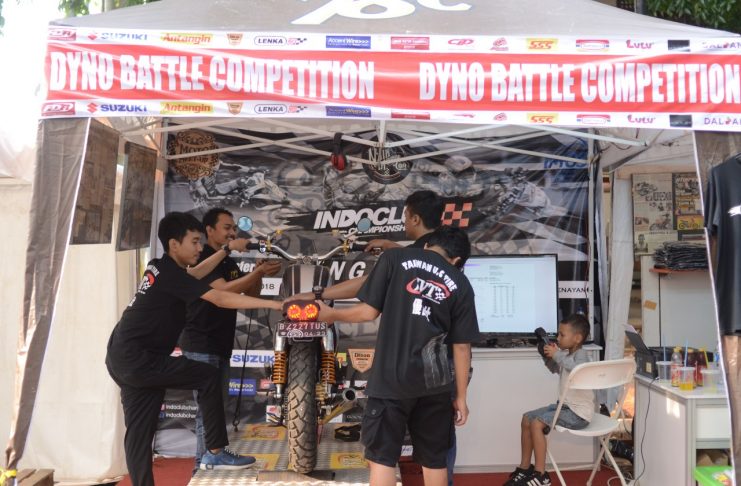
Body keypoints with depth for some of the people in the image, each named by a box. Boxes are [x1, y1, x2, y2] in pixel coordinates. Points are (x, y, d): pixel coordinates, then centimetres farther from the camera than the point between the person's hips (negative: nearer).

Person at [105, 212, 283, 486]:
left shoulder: (160, 268, 12)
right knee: (208, 377, -7)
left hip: (124, 359, 10)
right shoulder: (170, 274, -14)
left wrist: (227, 249, 31)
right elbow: (221, 299, -18)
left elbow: (195, 273, 32)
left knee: (139, 431, 9)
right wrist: (273, 304, -19)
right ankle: (216, 453, 0)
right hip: (136, 359, -10)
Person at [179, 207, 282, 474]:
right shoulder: (202, 259, -12)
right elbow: (223, 291, -25)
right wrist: (259, 272, -30)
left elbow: (252, 293, 12)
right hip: (201, 346, -9)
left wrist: (259, 273, -7)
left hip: (221, 346, 9)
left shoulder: (229, 263, 15)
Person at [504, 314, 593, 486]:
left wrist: (557, 355, -33)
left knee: (536, 423, -22)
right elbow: (554, 368, 28)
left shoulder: (581, 355, -18)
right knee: (527, 418, 9)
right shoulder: (567, 354, 9)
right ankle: (525, 468, 16)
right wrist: (548, 356, 8)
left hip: (579, 413, -10)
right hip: (566, 406, 10)